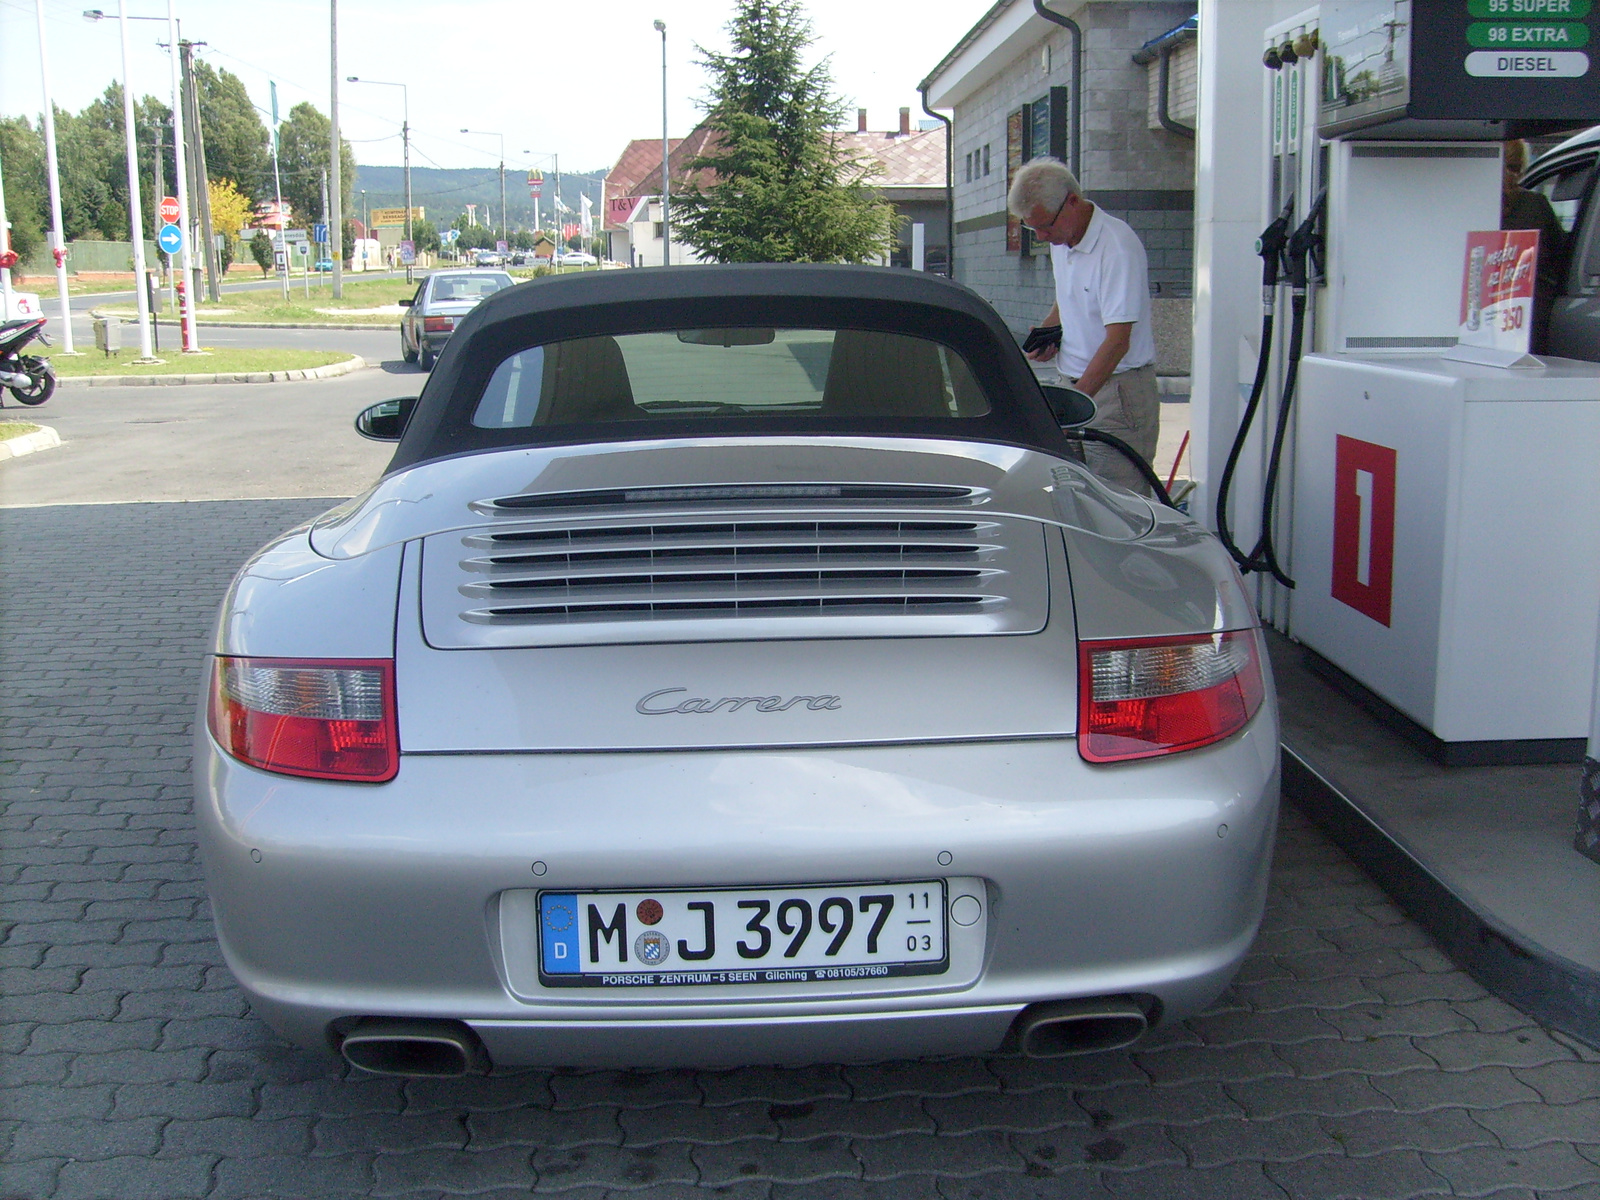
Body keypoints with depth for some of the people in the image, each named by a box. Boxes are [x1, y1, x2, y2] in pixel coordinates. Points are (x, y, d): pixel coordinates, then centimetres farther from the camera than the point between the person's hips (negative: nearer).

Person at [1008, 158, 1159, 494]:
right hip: (1078, 384, 8)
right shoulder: (1062, 240, 9)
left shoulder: (1118, 247, -18)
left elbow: (1117, 342, -23)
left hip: (1119, 392, -8)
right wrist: (1046, 331, 7)